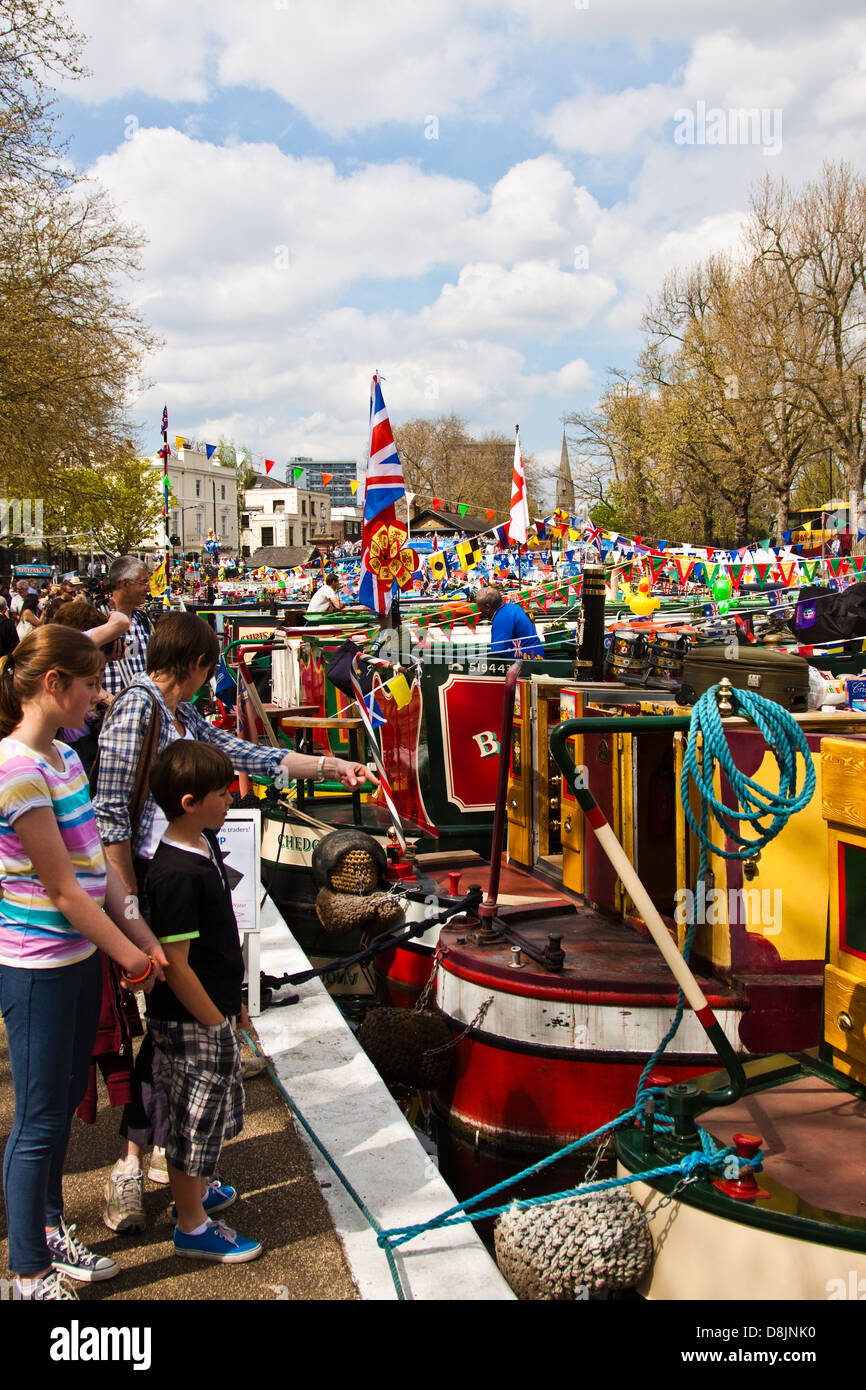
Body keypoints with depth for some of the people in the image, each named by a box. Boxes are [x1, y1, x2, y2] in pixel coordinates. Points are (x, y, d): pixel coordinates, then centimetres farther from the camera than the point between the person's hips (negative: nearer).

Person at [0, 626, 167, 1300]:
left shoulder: (64, 756, 6)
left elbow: (97, 858, 9)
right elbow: (63, 889, -19)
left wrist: (140, 932, 1)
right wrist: (129, 956, -10)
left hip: (78, 954, 9)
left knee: (65, 1101, 20)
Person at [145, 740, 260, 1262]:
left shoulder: (205, 845, 4)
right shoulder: (176, 874, -27)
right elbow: (176, 965, -25)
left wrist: (232, 1002, 20)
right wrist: (216, 1023, -17)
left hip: (214, 1009, 9)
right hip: (190, 1022, -9)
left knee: (216, 1106, 24)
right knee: (195, 1116, 6)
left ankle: (198, 1188, 45)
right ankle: (192, 1227, 23)